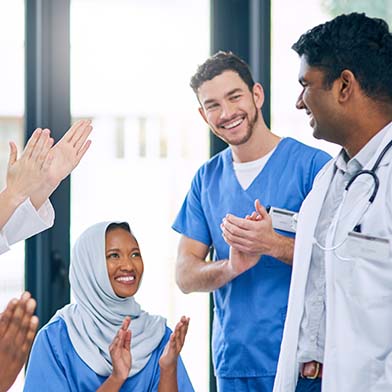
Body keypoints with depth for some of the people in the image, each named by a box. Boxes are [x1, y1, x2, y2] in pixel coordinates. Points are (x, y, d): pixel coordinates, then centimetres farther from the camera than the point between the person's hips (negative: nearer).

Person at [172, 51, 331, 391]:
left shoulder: (312, 165, -7)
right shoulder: (207, 179, 7)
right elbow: (185, 276, 3)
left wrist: (274, 244, -25)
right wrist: (231, 267, -17)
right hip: (232, 363, 4)